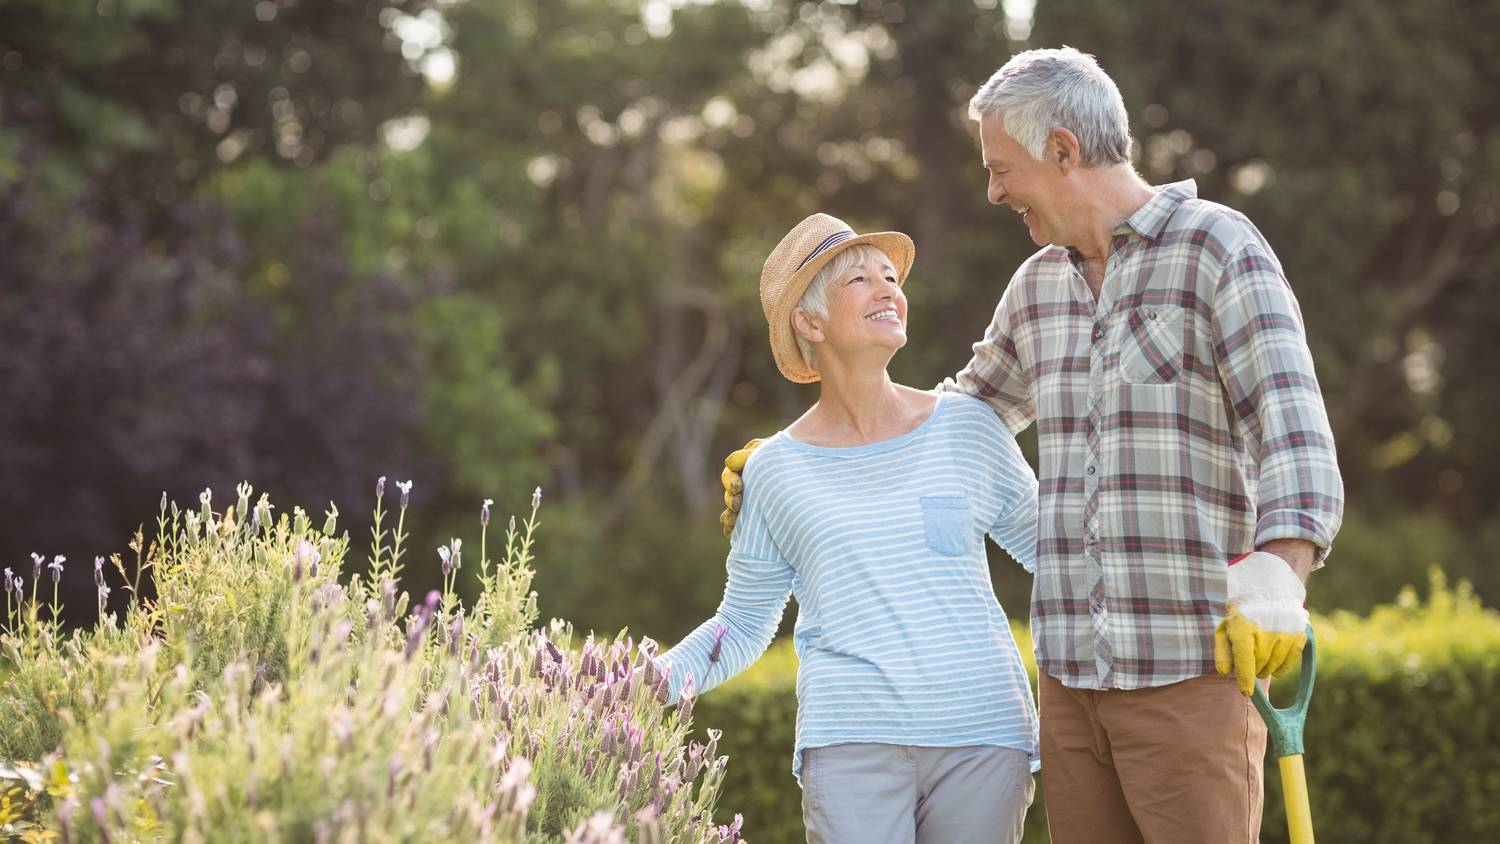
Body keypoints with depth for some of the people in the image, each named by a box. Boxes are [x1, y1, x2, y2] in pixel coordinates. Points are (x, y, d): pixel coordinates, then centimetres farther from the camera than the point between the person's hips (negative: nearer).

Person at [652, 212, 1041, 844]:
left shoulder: (966, 429, 7)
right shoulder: (775, 471, 6)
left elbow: (1054, 549, 18)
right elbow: (742, 626, 13)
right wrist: (663, 676, -2)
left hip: (984, 739, 1)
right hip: (853, 744, -1)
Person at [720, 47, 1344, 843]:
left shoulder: (1219, 249, -6)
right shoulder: (1041, 285, 16)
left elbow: (1296, 439, -16)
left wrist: (1277, 583, -31)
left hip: (1190, 669, -6)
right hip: (1071, 676, 7)